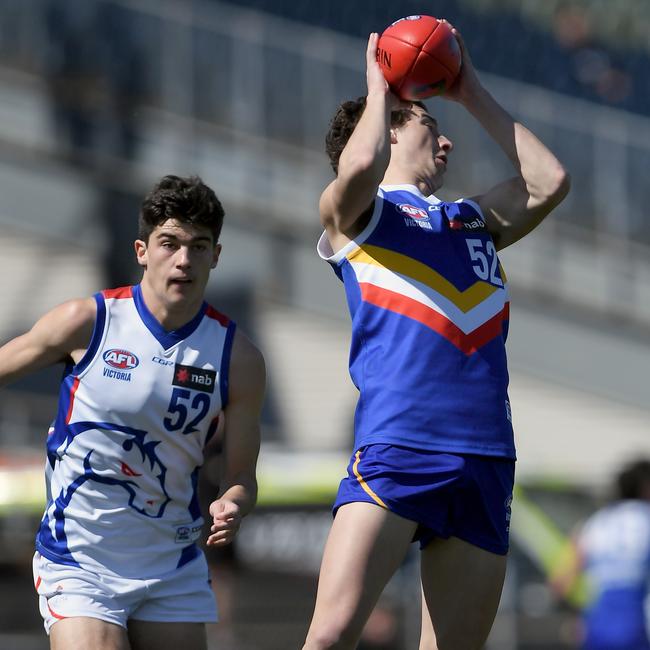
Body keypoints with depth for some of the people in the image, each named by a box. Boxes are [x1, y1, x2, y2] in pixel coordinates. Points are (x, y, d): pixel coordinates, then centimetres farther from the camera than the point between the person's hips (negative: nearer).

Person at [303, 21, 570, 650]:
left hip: (485, 462, 6)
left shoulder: (475, 218, 29)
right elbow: (359, 165, -11)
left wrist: (474, 95, 26)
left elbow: (549, 180, 21)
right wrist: (378, 87, 7)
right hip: (395, 450, -6)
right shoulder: (354, 213, 10)